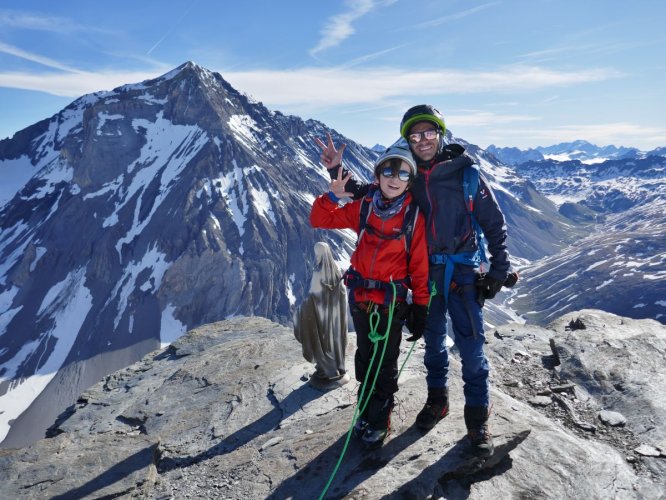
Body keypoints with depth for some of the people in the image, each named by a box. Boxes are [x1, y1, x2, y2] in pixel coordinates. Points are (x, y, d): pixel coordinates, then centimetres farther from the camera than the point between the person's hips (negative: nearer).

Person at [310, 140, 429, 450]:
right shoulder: (363, 208, -3)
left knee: (384, 365, 9)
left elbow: (419, 266, -7)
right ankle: (365, 412, 40)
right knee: (365, 358, 19)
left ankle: (378, 422, 31)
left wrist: (420, 308, -7)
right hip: (360, 297, 3)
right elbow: (320, 220, 0)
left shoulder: (414, 215, -10)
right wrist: (333, 195, -18)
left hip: (392, 302, -3)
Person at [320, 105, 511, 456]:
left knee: (471, 349, -1)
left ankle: (478, 419, 16)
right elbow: (368, 194, 13)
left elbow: (495, 225, -2)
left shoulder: (467, 175, -7)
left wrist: (499, 270, -4)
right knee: (433, 342, 17)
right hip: (425, 273, 3)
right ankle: (437, 400, 37)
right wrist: (339, 173, -3)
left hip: (463, 275, -3)